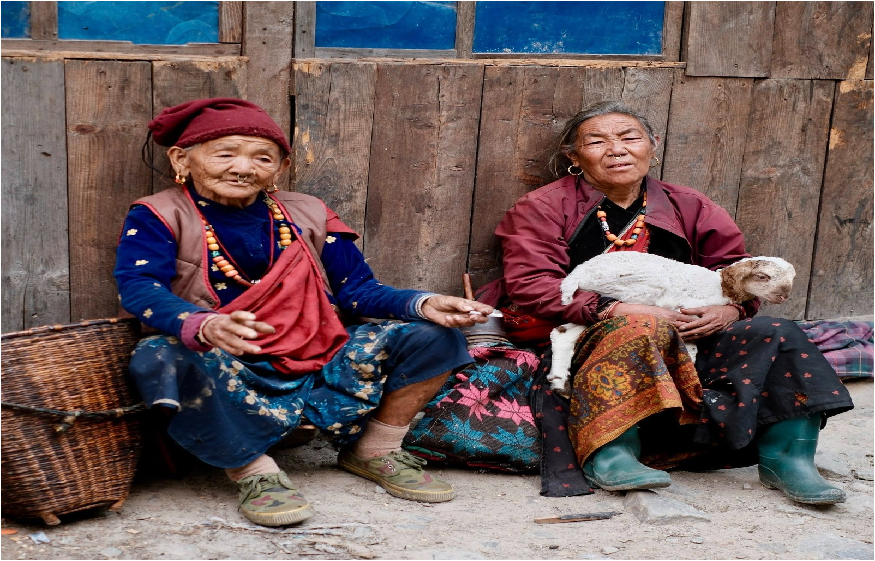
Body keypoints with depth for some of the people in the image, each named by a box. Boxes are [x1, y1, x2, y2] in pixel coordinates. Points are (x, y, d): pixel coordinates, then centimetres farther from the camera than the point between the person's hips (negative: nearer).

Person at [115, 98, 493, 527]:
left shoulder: (307, 215, 9)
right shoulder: (158, 217, -3)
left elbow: (357, 290, 5)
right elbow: (139, 287, -21)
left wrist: (425, 304, -16)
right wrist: (205, 326, -43)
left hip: (316, 363, 4)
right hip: (231, 371, -4)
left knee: (430, 335, -7)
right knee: (179, 361, -40)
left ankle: (374, 451, 11)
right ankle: (252, 471, -16)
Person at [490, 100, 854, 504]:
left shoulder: (688, 208, 16)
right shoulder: (542, 208, 6)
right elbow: (529, 285, -8)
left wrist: (731, 309, -10)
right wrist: (616, 310, -20)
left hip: (684, 341, 4)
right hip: (586, 341, -4)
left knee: (774, 335, -15)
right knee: (644, 329, -37)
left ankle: (786, 457, -11)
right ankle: (610, 453, -39)